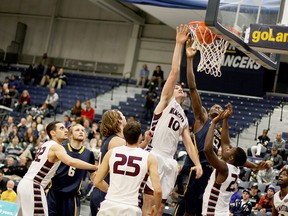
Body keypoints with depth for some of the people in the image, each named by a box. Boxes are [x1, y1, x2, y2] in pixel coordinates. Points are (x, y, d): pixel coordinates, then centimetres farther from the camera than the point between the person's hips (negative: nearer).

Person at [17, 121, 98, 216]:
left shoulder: (45, 145, 18)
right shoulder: (56, 147, -11)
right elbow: (71, 162, -30)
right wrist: (95, 167, -29)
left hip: (24, 184, 10)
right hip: (33, 187, -10)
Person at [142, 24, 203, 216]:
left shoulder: (184, 119, 26)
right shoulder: (166, 101, 9)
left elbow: (189, 143, 17)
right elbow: (175, 72, -1)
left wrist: (197, 163, 1)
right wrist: (179, 44, -3)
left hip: (170, 163, 7)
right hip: (156, 157, -7)